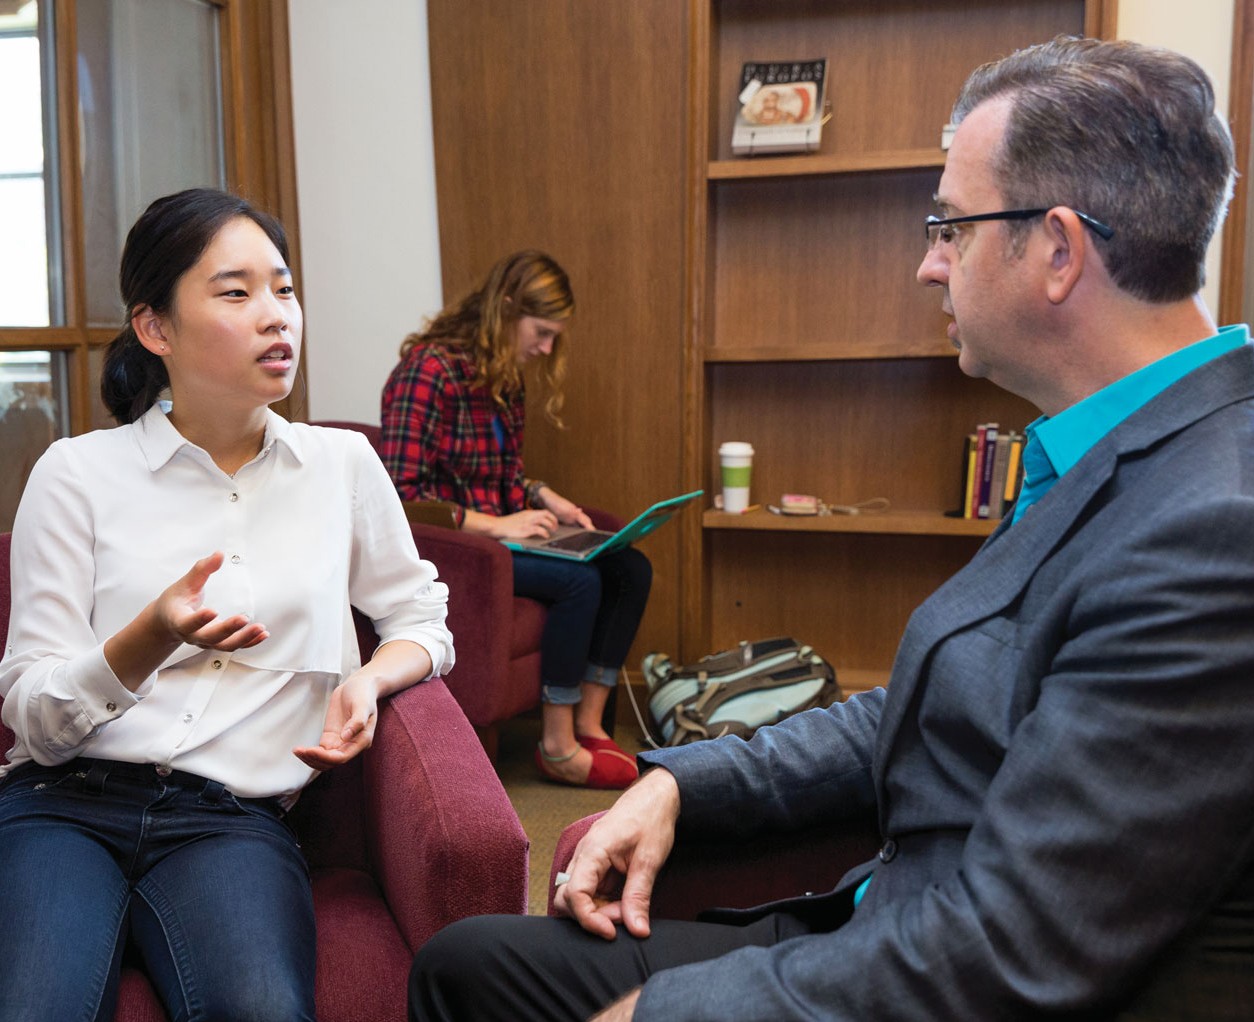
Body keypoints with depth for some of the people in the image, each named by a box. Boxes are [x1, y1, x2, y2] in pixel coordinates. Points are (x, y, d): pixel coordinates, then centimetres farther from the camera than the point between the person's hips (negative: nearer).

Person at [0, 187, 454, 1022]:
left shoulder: (342, 465, 10)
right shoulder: (77, 474, 4)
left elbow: (422, 625, 18)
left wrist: (368, 681, -5)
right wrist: (152, 639, -21)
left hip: (232, 819, 1)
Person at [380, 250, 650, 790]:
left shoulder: (504, 378, 11)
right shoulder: (430, 369, -18)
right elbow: (400, 493, -23)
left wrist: (545, 497, 1)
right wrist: (495, 525, -23)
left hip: (498, 529, 9)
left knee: (631, 569, -7)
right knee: (580, 582, -27)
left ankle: (588, 724, -3)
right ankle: (557, 748, -13)